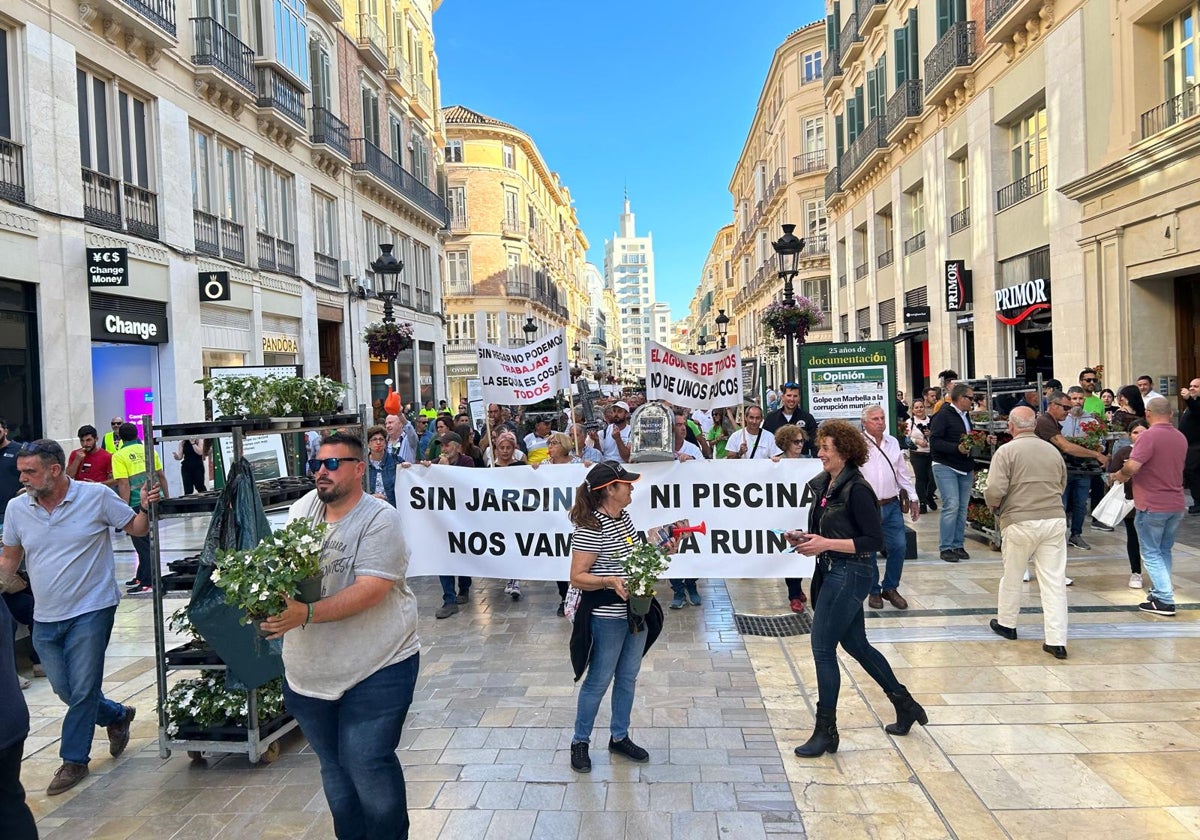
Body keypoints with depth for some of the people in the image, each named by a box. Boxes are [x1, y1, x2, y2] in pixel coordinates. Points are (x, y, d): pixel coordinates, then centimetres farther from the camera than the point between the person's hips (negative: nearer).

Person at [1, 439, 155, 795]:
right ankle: (117, 716, 39)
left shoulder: (97, 496, -11)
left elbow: (137, 528, -4)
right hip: (45, 618, 5)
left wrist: (145, 508, -23)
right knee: (65, 690, 14)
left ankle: (74, 760, 19)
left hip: (91, 610, -5)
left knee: (82, 690, 1)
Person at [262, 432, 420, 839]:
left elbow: (370, 590, -25)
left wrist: (307, 613, -32)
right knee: (333, 765, 18)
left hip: (375, 668, -6)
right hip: (309, 669, 6)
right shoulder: (303, 507, 5)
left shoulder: (380, 519, -16)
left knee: (367, 763, -5)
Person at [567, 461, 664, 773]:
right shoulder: (591, 528, -22)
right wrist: (609, 581, -34)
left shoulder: (624, 518, 5)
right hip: (607, 618, -8)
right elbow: (577, 577, -21)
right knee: (599, 681, 6)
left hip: (636, 612, 8)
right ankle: (580, 743, 25)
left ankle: (619, 737, 35)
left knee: (628, 677, 18)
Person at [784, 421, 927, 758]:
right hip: (831, 573, 9)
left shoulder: (857, 489, -17)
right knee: (856, 644, 19)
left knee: (823, 649, -3)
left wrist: (826, 544, -22)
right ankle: (905, 706, 37)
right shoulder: (824, 484, 8)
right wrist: (805, 539, -1)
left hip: (849, 575, -9)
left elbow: (874, 541, -18)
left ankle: (826, 732, 11)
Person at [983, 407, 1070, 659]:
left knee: (1012, 576, 15)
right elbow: (1062, 485, 16)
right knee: (1054, 580, 5)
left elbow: (994, 490, -17)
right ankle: (1057, 640, 5)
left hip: (1020, 522, -3)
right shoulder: (1052, 450, 7)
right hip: (1054, 519, 4)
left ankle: (1006, 623, 32)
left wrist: (994, 506, 4)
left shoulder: (1006, 451, -9)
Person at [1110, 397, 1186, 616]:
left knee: (1151, 553, 1)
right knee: (1164, 551, 18)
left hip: (1152, 506, -7)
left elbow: (1132, 466, -27)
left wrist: (1120, 475, -6)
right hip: (1176, 505, 7)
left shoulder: (1149, 436, -17)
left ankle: (1165, 601, -2)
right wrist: (1128, 473, 21)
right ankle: (1159, 593, 23)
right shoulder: (1181, 438, 9)